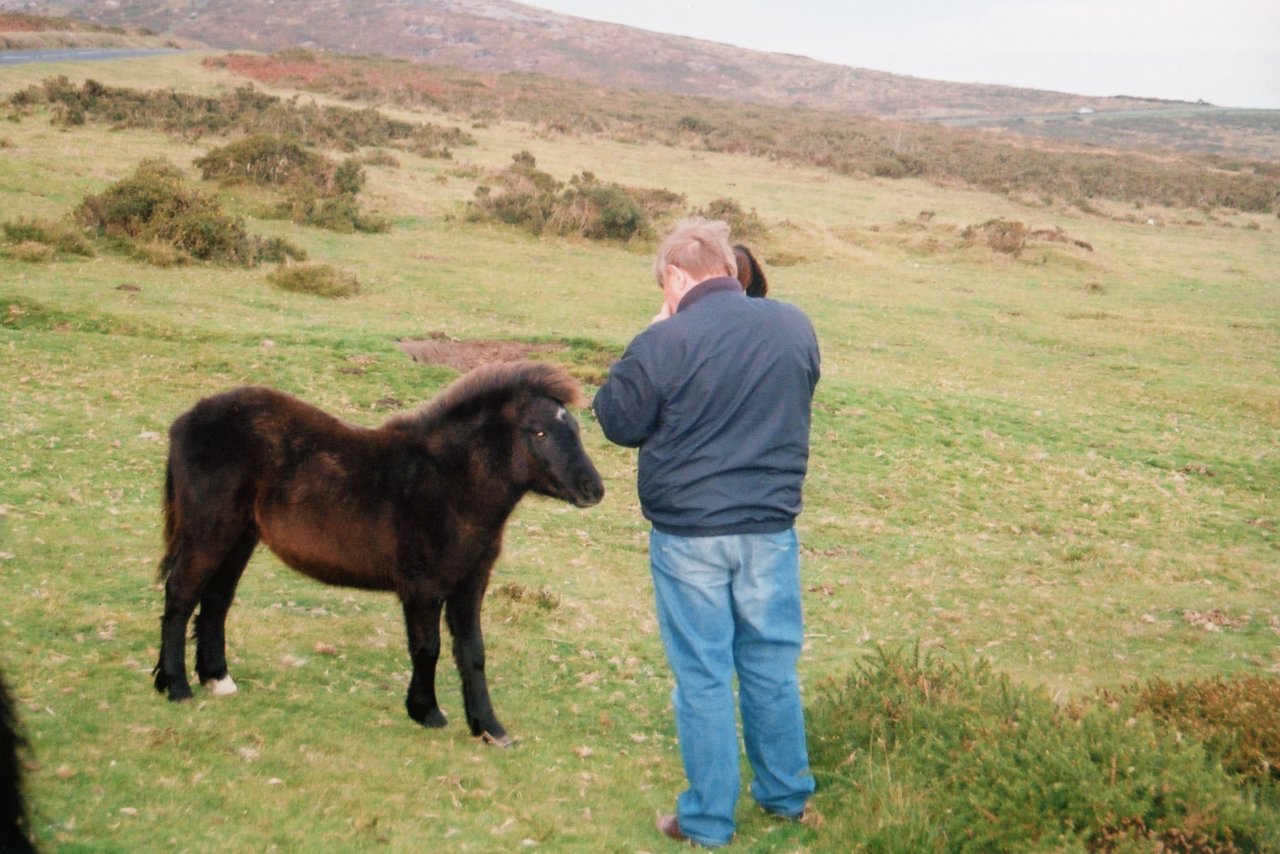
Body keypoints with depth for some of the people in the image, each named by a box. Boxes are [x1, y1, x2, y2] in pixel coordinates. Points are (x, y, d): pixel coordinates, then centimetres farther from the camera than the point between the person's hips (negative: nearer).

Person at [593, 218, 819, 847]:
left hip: (689, 533, -4)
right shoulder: (795, 325, 1)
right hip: (771, 527, 4)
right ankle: (786, 794, 31)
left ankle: (708, 820, 15)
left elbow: (618, 421, -3)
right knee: (771, 665, 18)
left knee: (703, 676, 6)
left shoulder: (666, 342, -16)